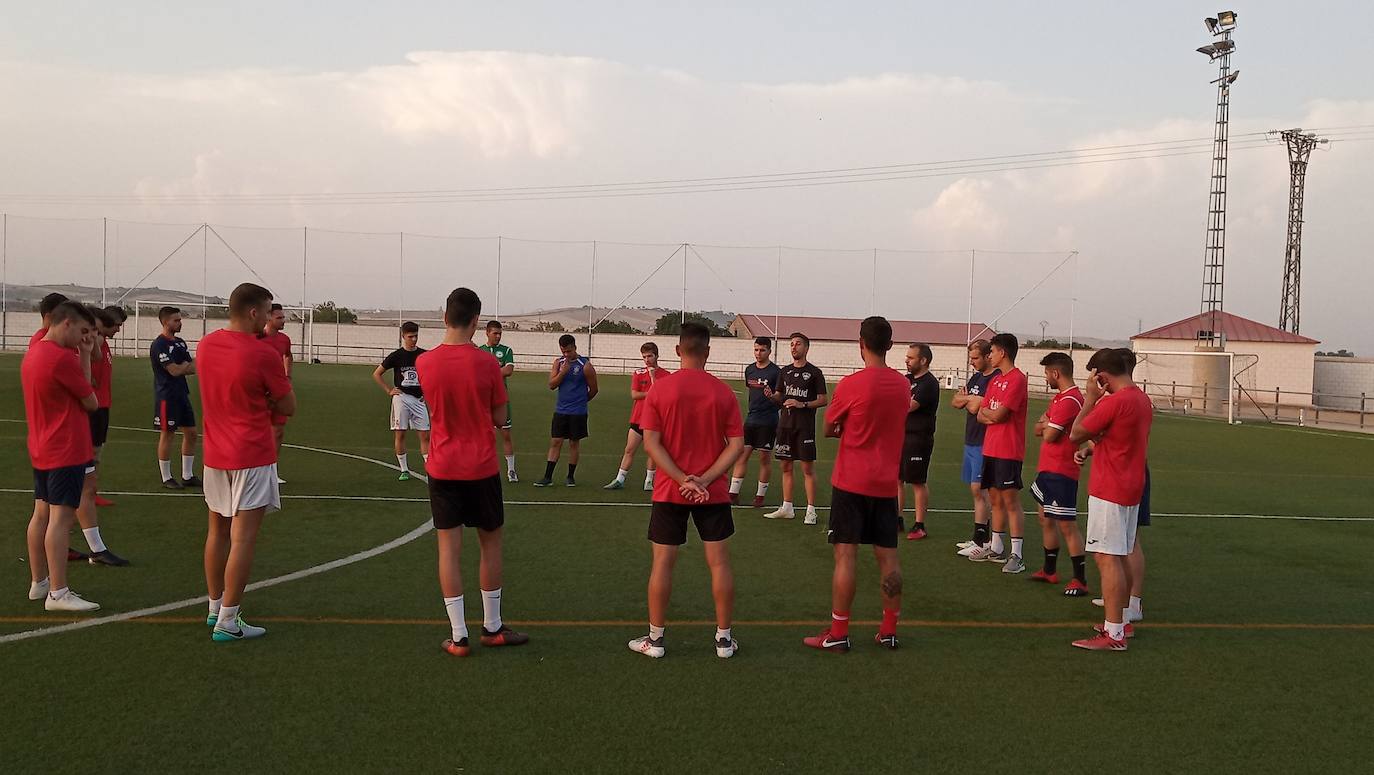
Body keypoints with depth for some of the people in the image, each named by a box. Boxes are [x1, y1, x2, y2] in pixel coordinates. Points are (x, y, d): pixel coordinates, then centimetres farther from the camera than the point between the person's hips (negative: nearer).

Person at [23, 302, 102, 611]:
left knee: (41, 514, 14)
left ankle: (38, 582, 23)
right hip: (66, 452, -10)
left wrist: (82, 355, 5)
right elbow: (91, 402, -9)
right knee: (61, 517, -8)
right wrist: (85, 356, 0)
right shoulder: (62, 357, -18)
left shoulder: (33, 353, 11)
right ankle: (58, 593, -7)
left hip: (41, 450, 10)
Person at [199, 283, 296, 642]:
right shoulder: (263, 355, -17)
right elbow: (288, 408, -8)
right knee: (243, 538, -2)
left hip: (215, 454, 7)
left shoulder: (205, 345, 4)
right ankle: (227, 622, 0)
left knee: (217, 532, 17)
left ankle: (215, 608, 28)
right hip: (252, 457, -7)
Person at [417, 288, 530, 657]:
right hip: (482, 469, -1)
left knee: (449, 548, 5)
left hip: (442, 469, 2)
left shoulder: (424, 363, -4)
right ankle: (492, 627, 23)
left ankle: (458, 636, 6)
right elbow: (500, 418, -3)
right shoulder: (487, 364, -11)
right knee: (491, 543, 14)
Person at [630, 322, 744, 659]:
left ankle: (655, 638, 15)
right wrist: (704, 480, -11)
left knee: (663, 562, 7)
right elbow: (736, 445, -7)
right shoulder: (724, 392, -3)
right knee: (719, 561, 9)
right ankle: (724, 638, 16)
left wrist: (683, 480, -13)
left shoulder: (660, 389, -5)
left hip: (670, 492, 0)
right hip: (713, 493, 1)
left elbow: (651, 443, -11)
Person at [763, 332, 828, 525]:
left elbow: (824, 400, -3)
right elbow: (779, 397, 15)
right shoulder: (784, 371, 13)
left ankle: (811, 510, 0)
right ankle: (787, 508, 17)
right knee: (786, 466, 9)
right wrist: (771, 395, -7)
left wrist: (802, 404, -16)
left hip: (805, 426, -5)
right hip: (785, 424, 5)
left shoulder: (814, 372, -2)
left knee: (807, 468, -4)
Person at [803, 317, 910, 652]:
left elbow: (828, 430, -1)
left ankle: (838, 634, 3)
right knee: (888, 555, 10)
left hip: (851, 482, -5)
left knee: (845, 554, -1)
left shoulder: (851, 384, -12)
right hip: (887, 483, 5)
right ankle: (889, 631, 18)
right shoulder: (903, 385, 5)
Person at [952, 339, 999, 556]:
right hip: (971, 441, 9)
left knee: (979, 490, -7)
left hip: (984, 443, -9)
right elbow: (955, 401, 13)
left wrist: (967, 399, 0)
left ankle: (981, 542, -2)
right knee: (977, 491, 12)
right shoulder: (976, 377, 15)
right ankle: (981, 537, 19)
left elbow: (975, 408, -21)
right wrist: (970, 398, -6)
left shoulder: (997, 379, -15)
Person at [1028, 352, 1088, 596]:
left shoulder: (1070, 400, -18)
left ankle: (1080, 580, -2)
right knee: (1046, 520, 18)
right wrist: (1047, 425, -6)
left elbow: (1049, 435, -19)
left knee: (1067, 526, -7)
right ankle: (1050, 571, 30)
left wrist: (1046, 427, 1)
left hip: (1061, 472, -11)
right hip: (1048, 469, 11)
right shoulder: (1059, 397, 15)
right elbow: (1039, 429, 15)